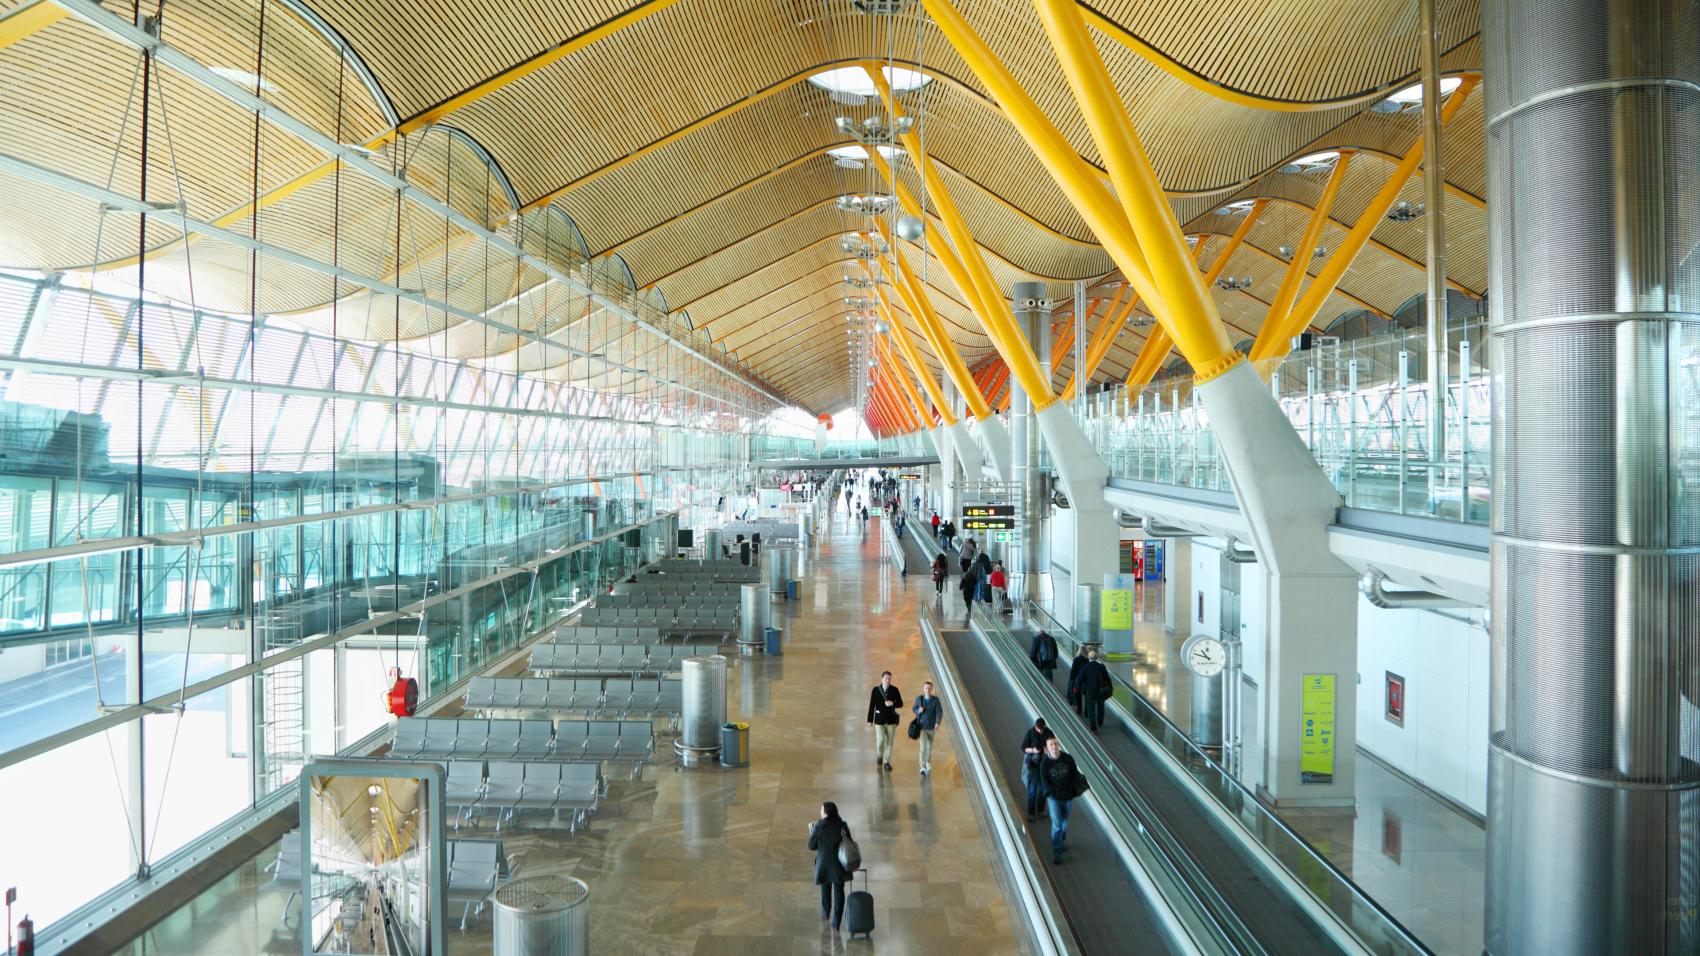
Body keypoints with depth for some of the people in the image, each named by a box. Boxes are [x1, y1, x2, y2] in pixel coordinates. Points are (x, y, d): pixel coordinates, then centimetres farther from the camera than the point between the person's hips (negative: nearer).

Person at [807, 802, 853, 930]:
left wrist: (812, 831, 3)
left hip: (824, 864, -1)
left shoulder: (819, 828, -21)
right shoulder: (843, 825, -14)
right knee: (839, 892, 11)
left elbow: (811, 846, -9)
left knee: (825, 890, 24)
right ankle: (836, 922, 13)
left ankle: (826, 913, 45)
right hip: (839, 864, 1)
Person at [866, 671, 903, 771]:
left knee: (889, 741, 5)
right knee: (880, 741, -6)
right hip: (879, 720, -1)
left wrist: (892, 704, -19)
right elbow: (872, 705, -4)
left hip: (891, 720, 1)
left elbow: (900, 704, 3)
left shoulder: (895, 690, -4)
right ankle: (879, 755, 24)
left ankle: (886, 762, 19)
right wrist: (870, 720, -4)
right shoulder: (876, 690, -7)